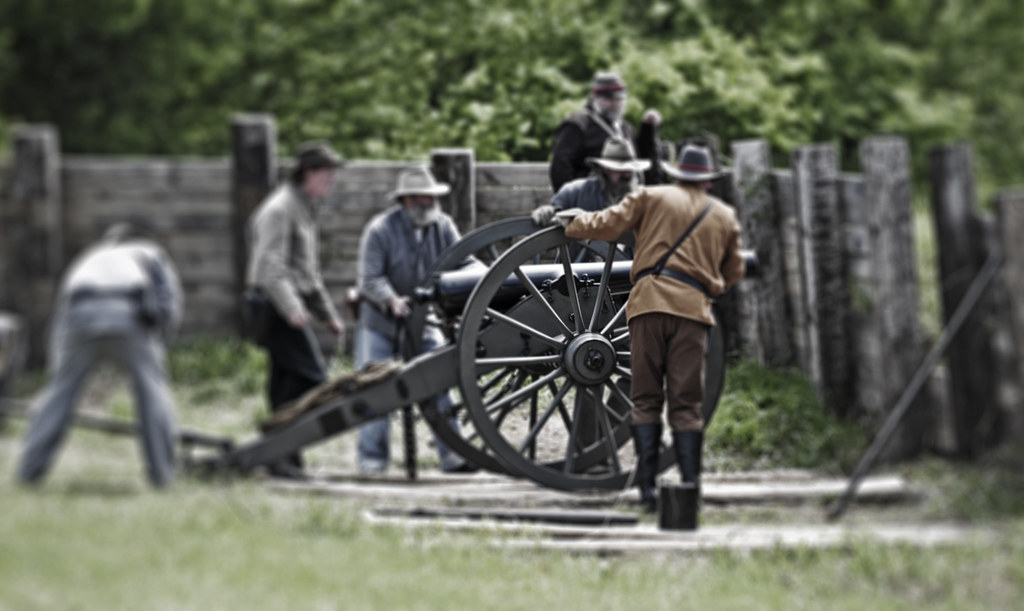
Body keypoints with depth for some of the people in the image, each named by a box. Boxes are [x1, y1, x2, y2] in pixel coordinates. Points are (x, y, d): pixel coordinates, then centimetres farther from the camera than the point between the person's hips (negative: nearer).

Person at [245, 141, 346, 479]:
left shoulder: (303, 209, 20)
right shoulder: (279, 208, -12)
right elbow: (271, 265, -22)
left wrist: (328, 314, 27)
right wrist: (291, 308, -33)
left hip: (290, 307, 10)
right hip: (275, 304, -10)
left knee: (286, 380, 8)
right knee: (311, 374, -15)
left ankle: (284, 458, 9)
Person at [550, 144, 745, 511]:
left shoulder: (652, 197, 10)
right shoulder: (725, 216, 18)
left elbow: (607, 225, 6)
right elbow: (734, 272, 26)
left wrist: (573, 222, 24)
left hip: (650, 302, -1)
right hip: (693, 309, 1)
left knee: (646, 399, 2)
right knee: (686, 404, 2)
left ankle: (647, 487, -6)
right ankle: (690, 487, -6)